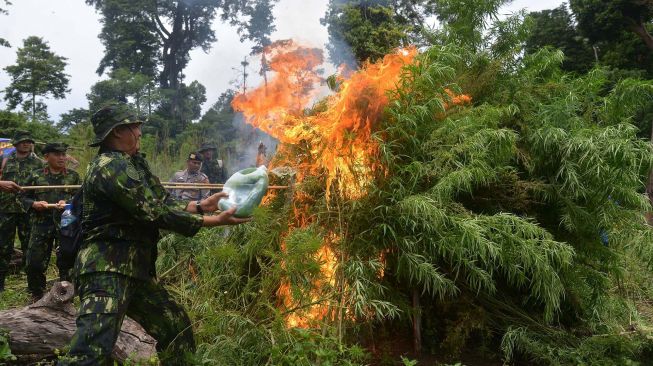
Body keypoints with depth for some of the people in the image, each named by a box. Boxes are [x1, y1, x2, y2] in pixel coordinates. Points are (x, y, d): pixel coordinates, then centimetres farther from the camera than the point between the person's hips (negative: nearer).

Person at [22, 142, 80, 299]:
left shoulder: (73, 176, 8)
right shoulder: (36, 176, 8)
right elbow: (25, 198, 11)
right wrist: (34, 204, -10)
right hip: (41, 224, 1)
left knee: (66, 262, -1)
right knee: (34, 262, 2)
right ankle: (36, 296, 22)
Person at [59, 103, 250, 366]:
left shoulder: (131, 164, 16)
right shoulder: (111, 166, -15)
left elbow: (162, 203, 17)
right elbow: (156, 213, -19)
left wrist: (202, 205, 9)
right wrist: (215, 221, -16)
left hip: (135, 270, 10)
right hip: (107, 270, -10)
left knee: (177, 328, 14)